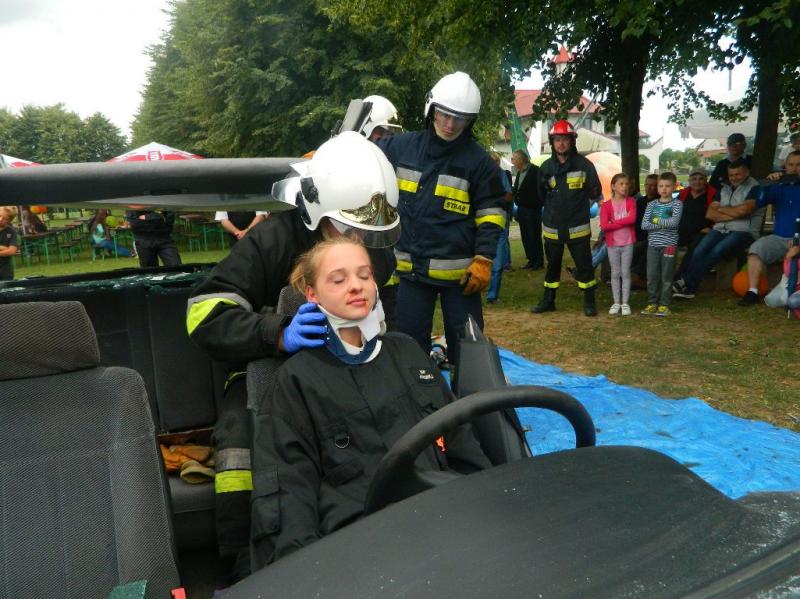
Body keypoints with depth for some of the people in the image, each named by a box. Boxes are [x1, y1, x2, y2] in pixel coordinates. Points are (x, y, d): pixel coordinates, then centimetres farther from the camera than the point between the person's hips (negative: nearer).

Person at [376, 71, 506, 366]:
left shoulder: (478, 160, -4)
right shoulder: (402, 146, 3)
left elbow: (492, 213, -1)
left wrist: (483, 259, -8)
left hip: (459, 271, -3)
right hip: (411, 267, 3)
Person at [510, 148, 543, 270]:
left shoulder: (535, 170, -12)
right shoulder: (519, 173, 13)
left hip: (532, 209, -7)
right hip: (522, 209, 7)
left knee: (534, 236, -2)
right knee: (525, 237, 10)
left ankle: (539, 262, 6)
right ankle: (531, 260, 18)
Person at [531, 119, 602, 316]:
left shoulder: (584, 165, -5)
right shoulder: (546, 167, 3)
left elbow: (595, 192, 0)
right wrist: (555, 207, 2)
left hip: (578, 227, -3)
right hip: (552, 227, 3)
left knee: (584, 265, 3)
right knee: (552, 265, 14)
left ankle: (589, 302, 16)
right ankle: (548, 301, 25)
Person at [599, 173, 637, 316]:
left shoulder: (631, 201, 0)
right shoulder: (606, 205, -3)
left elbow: (632, 219, -18)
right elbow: (604, 226, -15)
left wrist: (613, 223, -15)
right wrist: (624, 221, -13)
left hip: (628, 243, 0)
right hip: (612, 244, 0)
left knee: (626, 273, 3)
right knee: (615, 273, 6)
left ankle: (625, 303, 8)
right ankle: (616, 302, 13)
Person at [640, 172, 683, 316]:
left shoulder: (676, 204, 0)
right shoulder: (652, 204, 9)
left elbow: (674, 222, -16)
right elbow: (644, 224, -1)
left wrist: (656, 221, -8)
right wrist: (663, 225, -11)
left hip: (669, 245, -3)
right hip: (653, 245, 3)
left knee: (666, 276, 1)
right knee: (651, 276, 5)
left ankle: (665, 304, 8)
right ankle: (652, 303, 15)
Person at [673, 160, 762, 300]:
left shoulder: (754, 188, 2)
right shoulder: (724, 189, 20)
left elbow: (743, 210, -15)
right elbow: (709, 214, 10)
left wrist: (721, 209, 2)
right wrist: (733, 215, -5)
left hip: (743, 231, -5)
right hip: (721, 229, 5)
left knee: (717, 251, -31)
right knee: (699, 250, -24)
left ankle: (686, 282, -31)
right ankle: (688, 288, -32)